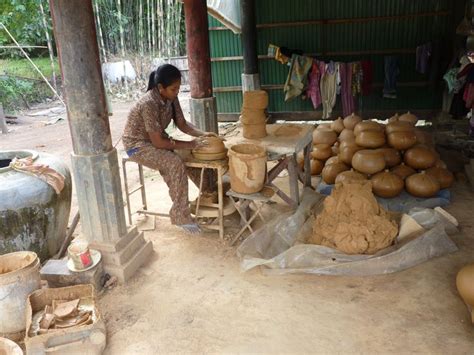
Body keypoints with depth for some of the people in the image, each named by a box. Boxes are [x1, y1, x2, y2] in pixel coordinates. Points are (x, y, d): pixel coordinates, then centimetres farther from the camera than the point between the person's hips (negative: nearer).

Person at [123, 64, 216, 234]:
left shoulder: (171, 98, -8)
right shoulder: (148, 104, -31)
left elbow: (182, 123, 2)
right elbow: (158, 143, -30)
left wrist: (202, 134, -16)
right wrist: (190, 144, -27)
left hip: (157, 139, 8)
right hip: (138, 145, -8)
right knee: (176, 164, -28)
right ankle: (180, 215, -19)